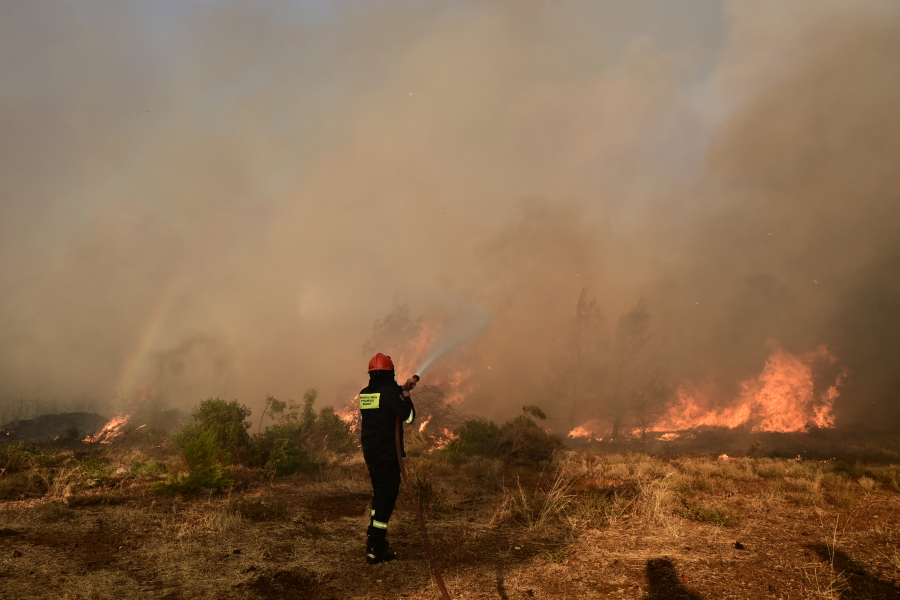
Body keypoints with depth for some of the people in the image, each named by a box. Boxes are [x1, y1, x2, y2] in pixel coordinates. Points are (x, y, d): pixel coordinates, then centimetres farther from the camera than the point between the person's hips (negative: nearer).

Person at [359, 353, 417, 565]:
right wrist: (405, 394, -1)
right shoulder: (391, 391, -13)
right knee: (387, 497, -2)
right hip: (388, 453, -7)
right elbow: (408, 416, -14)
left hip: (369, 452, 7)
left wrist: (402, 390, 24)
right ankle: (375, 549, -2)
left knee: (379, 494, 21)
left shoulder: (364, 394, 9)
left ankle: (374, 538, 27)